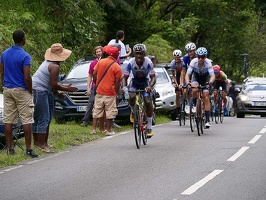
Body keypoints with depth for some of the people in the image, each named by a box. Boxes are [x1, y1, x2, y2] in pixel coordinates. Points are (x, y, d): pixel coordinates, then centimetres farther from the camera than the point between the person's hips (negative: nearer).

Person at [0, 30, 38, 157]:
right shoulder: (25, 56, -14)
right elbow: (27, 77, -17)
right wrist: (31, 92, -5)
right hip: (21, 90, -6)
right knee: (26, 120, -2)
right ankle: (28, 149, -4)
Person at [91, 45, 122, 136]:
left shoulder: (100, 62, 2)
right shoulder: (117, 67, -9)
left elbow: (94, 75, 4)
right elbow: (117, 82, -8)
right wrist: (117, 94, 2)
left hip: (99, 91, 4)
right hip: (110, 93, -4)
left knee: (97, 110, 11)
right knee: (110, 112, 4)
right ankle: (109, 130, 6)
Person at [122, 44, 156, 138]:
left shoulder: (148, 62, -28)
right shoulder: (131, 62, -25)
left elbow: (153, 78, -31)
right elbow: (125, 77, -24)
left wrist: (150, 86, -52)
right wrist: (124, 86, -45)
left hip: (145, 82, -1)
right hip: (134, 81, 1)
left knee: (148, 102, -17)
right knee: (131, 97, -29)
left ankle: (150, 127, -7)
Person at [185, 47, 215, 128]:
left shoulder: (208, 63, -31)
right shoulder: (193, 62, -29)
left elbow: (212, 76, -35)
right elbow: (187, 75, -30)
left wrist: (210, 83, -55)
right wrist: (188, 84, -48)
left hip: (205, 78, -1)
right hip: (196, 77, 1)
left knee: (206, 97, -13)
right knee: (195, 90, -33)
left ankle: (207, 120, -10)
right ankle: (196, 106, -7)